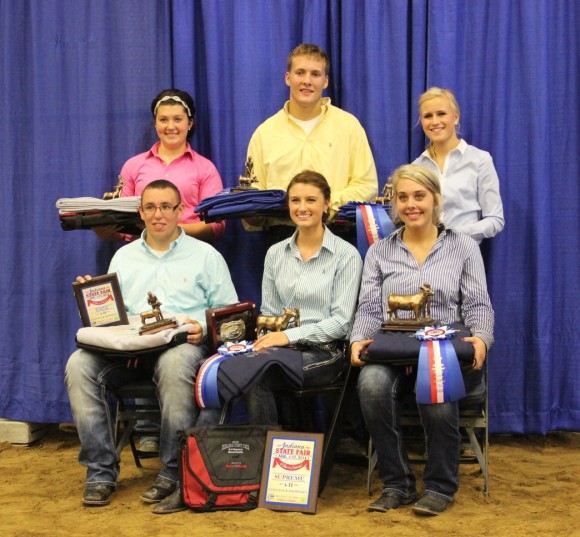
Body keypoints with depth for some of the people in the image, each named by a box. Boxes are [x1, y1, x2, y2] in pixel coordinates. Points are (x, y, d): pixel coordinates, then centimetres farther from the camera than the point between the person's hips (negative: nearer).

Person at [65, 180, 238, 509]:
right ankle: (101, 470, -20)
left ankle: (174, 470, -27)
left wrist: (204, 328, -12)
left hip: (183, 343, -3)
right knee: (80, 364, -26)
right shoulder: (124, 257, 23)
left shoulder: (205, 255, 13)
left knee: (175, 365, -40)